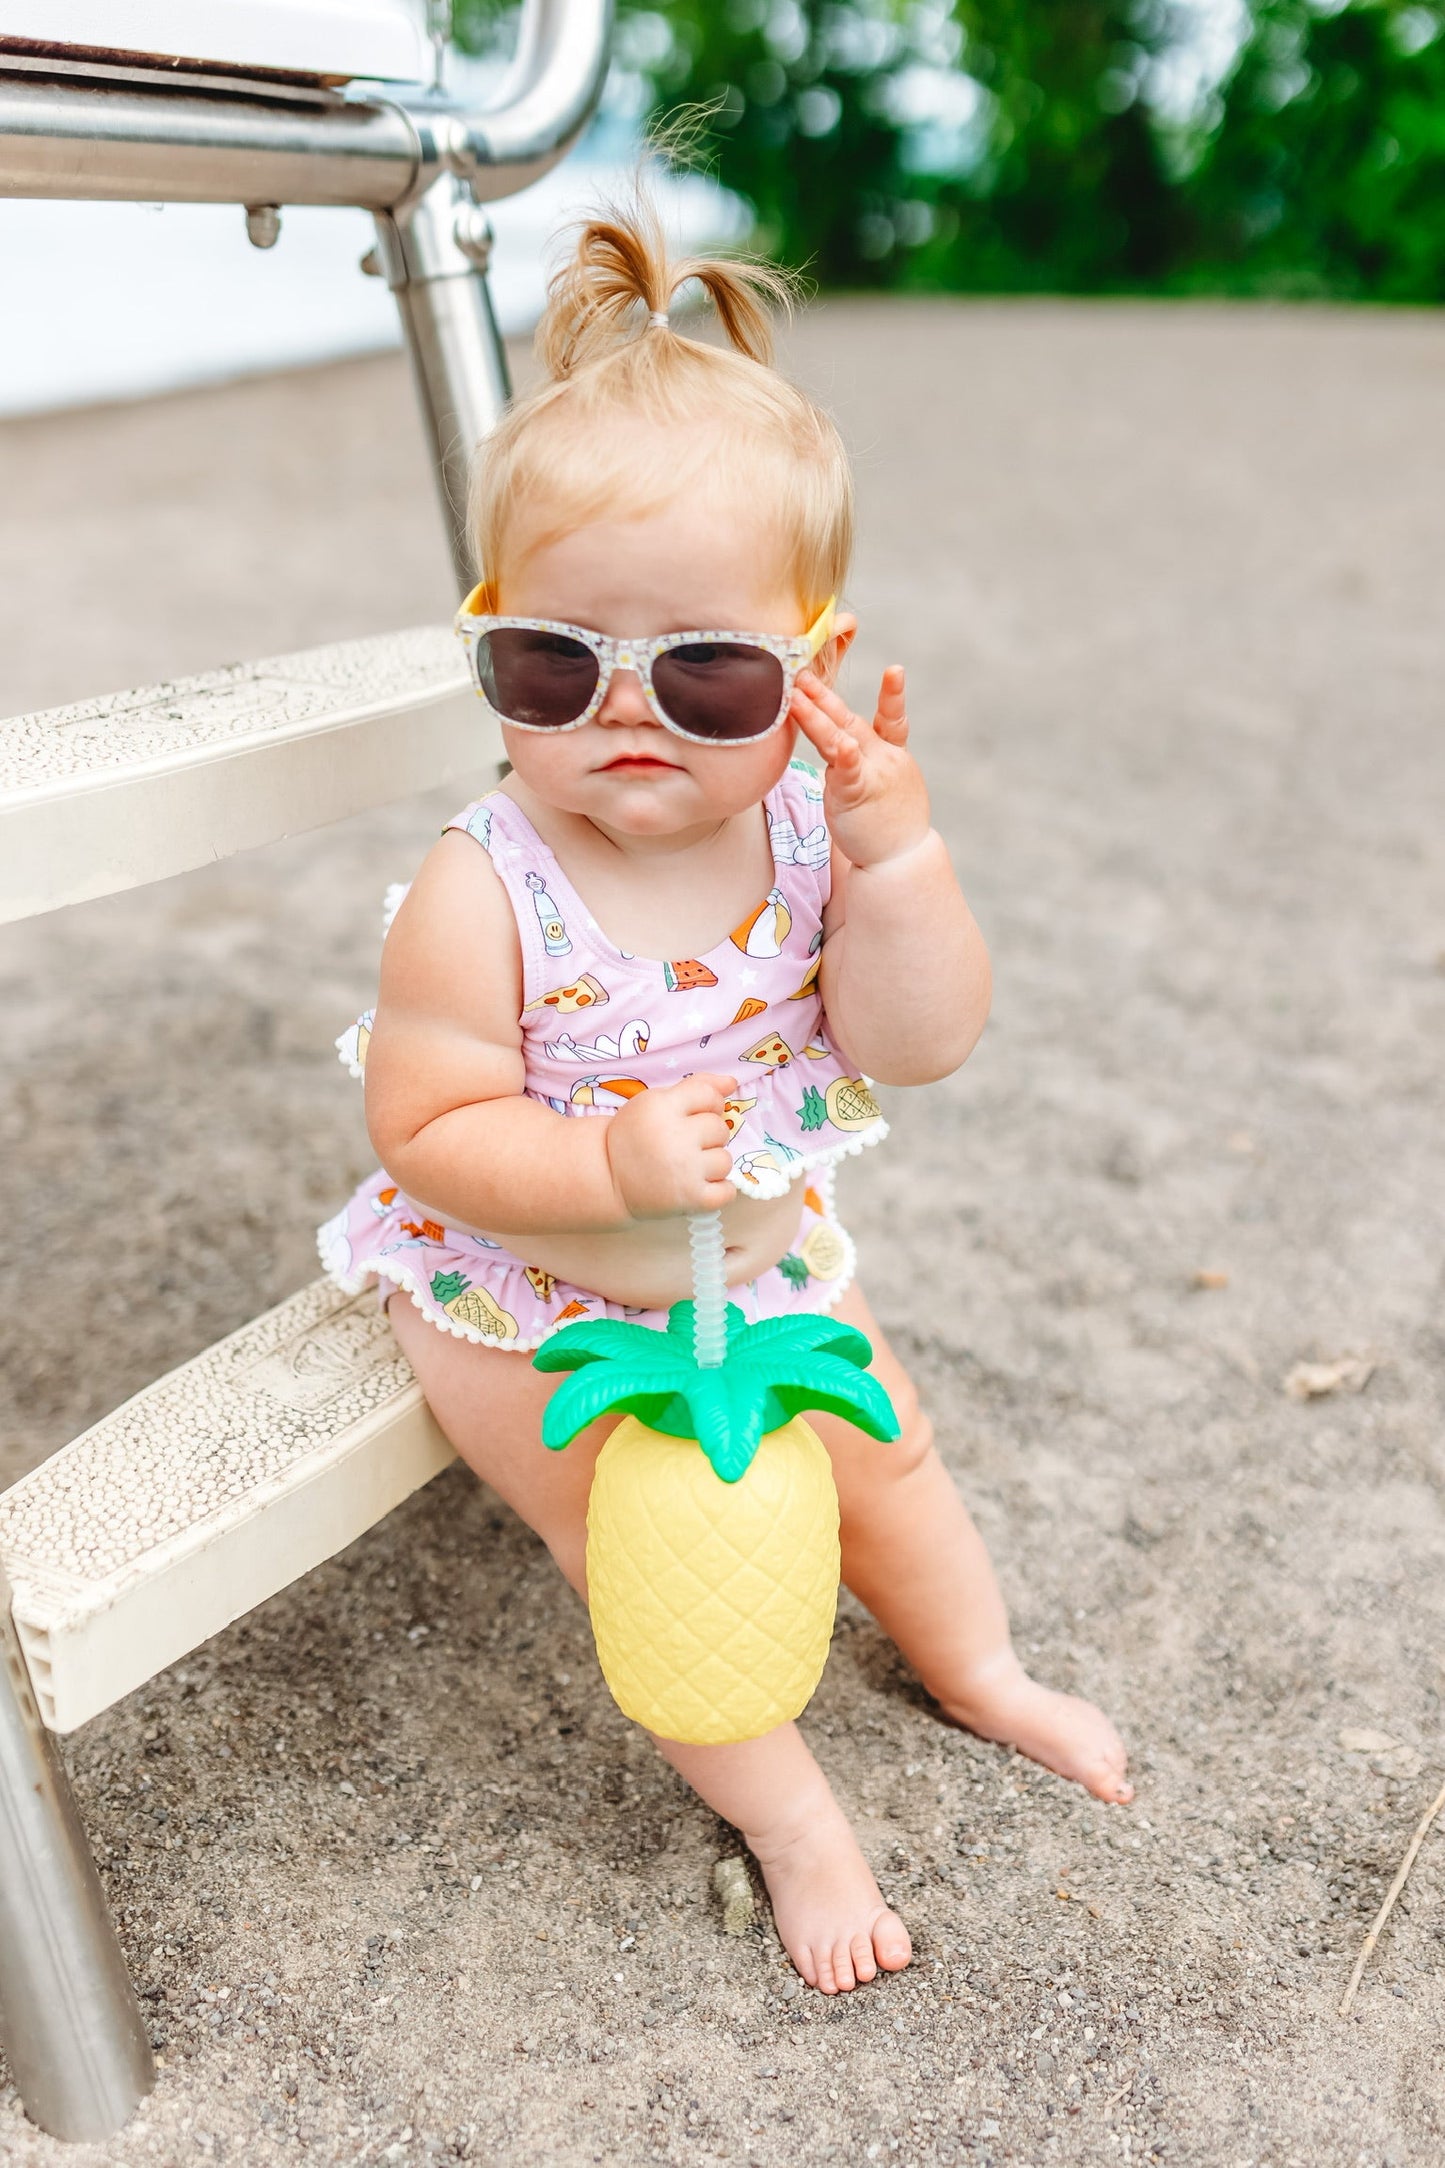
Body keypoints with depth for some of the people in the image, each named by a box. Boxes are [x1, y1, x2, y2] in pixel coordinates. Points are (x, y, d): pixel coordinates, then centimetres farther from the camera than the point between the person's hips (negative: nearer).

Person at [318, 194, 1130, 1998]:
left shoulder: (815, 825, -19)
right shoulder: (484, 893, -30)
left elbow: (921, 1044, -21)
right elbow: (426, 1130, -24)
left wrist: (899, 853, -36)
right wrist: (611, 1166, -39)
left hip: (765, 1249, 5)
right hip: (531, 1304, -4)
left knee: (881, 1448, 21)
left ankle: (982, 1674, 52)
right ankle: (785, 1811, 34)